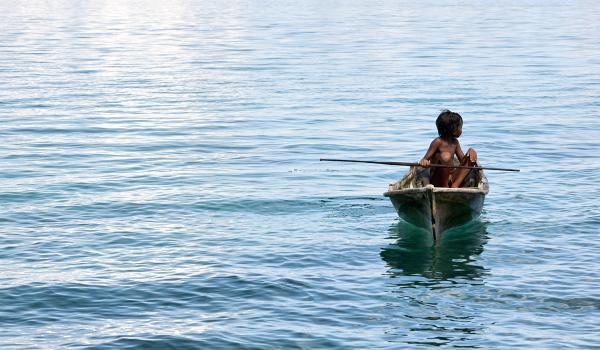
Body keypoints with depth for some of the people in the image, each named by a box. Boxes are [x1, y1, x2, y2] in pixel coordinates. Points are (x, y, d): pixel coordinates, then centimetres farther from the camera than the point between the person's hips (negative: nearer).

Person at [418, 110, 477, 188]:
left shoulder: (455, 142, 11)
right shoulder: (438, 142, -10)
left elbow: (462, 160, 13)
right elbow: (425, 160, -13)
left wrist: (469, 154, -9)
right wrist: (423, 162, -38)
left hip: (451, 178, 7)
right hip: (437, 181, -7)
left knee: (472, 152, -2)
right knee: (446, 156, -32)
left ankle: (455, 185, -14)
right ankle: (444, 187, -18)